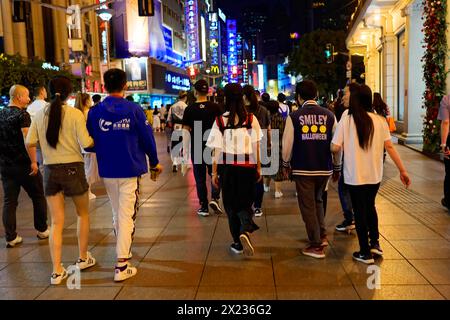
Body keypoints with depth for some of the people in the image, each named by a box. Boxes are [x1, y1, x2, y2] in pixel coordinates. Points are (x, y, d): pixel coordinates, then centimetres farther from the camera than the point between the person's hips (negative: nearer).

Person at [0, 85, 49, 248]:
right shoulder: (22, 114, -13)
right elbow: (27, 139, -24)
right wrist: (33, 161, -23)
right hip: (23, 164, -6)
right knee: (38, 196, 11)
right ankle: (42, 230, 21)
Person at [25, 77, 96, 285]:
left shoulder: (40, 114, 1)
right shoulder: (75, 114, -10)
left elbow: (29, 143, 2)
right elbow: (86, 143, -15)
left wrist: (34, 161, 19)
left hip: (50, 170, 3)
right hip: (73, 168, -3)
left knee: (57, 222, 8)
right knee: (83, 214, 19)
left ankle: (57, 271, 7)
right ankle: (83, 258, 29)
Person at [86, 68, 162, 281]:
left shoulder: (94, 112, -3)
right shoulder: (134, 110, -9)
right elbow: (147, 138, -6)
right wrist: (154, 162, 9)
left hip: (107, 171, 3)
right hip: (130, 170, -3)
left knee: (117, 214, 20)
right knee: (127, 216, 0)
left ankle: (124, 250, 37)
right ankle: (121, 265, -1)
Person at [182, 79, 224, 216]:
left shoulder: (190, 109, -4)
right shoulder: (215, 107, -3)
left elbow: (186, 131, -4)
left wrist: (185, 149, 2)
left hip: (196, 148, 0)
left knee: (200, 177, 8)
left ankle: (203, 207, 11)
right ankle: (214, 198, -3)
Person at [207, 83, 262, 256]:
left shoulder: (220, 120, -6)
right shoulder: (251, 119, -4)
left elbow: (217, 150, -5)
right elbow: (256, 146, -1)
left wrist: (214, 172, 2)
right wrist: (258, 167, 8)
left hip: (228, 167, 0)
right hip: (248, 166, 1)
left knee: (231, 205, 13)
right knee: (245, 202, 13)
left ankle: (237, 243, 18)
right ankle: (245, 230, -15)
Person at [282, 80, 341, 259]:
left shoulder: (294, 117, -7)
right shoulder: (329, 116, -1)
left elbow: (287, 144, -4)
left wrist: (286, 164, 11)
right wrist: (337, 167, 15)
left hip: (303, 169, -3)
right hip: (324, 168, 3)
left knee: (308, 206, 7)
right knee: (317, 200, 25)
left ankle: (316, 246, 12)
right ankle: (322, 236, 20)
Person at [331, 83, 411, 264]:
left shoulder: (346, 119, -11)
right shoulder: (379, 120, -3)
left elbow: (335, 148, -14)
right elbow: (389, 147, -4)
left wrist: (344, 145, 9)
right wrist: (402, 170, 2)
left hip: (355, 175, -3)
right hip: (375, 174, 4)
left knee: (360, 211, 11)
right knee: (370, 207, 26)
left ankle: (365, 253, 20)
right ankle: (375, 243, 30)